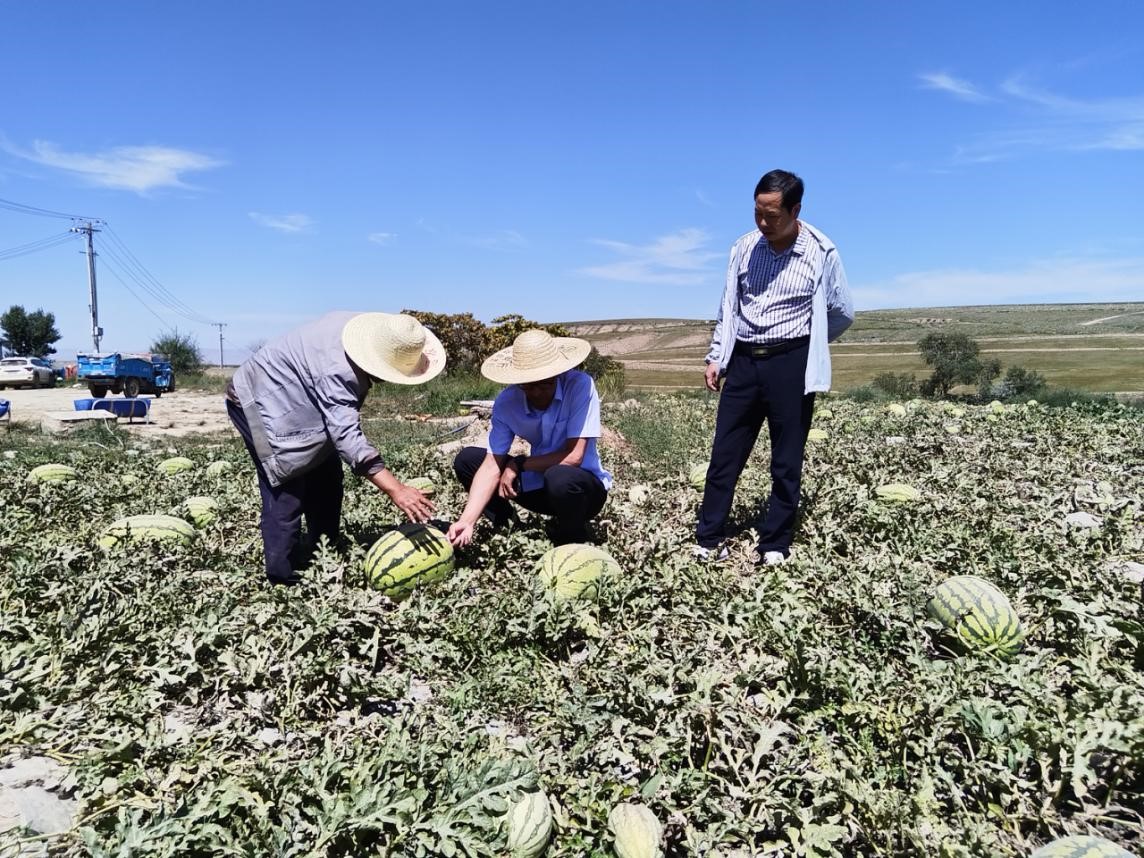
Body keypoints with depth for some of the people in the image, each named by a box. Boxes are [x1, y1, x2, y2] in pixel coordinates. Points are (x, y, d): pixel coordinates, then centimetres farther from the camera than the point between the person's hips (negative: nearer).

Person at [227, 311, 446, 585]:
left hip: (299, 400, 9)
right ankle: (283, 578, -5)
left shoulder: (375, 332, -11)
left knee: (326, 480, 9)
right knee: (287, 493, -14)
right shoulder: (336, 372, -38)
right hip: (262, 400, -9)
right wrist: (396, 489, -51)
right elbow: (347, 436, -45)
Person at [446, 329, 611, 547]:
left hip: (586, 487, -4)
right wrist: (467, 521, -28)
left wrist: (518, 465, -18)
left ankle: (572, 545, -8)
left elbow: (573, 457, -27)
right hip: (540, 486, 4)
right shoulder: (506, 403, -12)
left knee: (560, 478, -39)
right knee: (466, 459, -5)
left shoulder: (580, 386, -23)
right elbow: (492, 466, -15)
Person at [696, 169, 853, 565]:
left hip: (790, 363, -3)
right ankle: (708, 539, 13)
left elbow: (843, 312, 6)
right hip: (744, 359, 3)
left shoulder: (821, 252, -6)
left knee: (786, 461, 4)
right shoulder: (744, 247, 4)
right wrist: (716, 357, 7)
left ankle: (775, 545, 15)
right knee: (724, 454, 3)